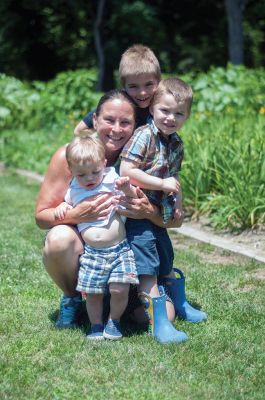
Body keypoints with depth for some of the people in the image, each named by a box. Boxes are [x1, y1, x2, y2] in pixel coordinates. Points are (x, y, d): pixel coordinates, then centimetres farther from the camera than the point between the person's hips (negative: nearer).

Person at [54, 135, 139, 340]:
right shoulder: (74, 190, 9)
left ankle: (114, 321, 15)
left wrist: (128, 188, -21)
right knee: (93, 292, 2)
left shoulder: (112, 181, -1)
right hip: (91, 253, 3)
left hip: (119, 249, -3)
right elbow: (67, 203, 27)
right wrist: (61, 208, 5)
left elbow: (134, 200, -1)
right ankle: (96, 325, 24)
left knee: (120, 289, -11)